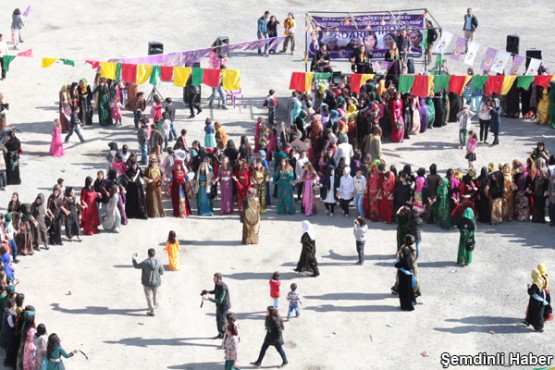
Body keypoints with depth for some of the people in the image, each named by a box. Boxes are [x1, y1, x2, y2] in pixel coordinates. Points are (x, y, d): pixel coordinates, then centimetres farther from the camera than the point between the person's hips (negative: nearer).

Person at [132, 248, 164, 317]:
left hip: (147, 283, -3)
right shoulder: (158, 262, -18)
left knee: (149, 296, 12)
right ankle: (155, 305, 50)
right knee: (155, 294, 27)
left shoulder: (146, 262, -28)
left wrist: (134, 258, 5)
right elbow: (162, 272, -7)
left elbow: (136, 266, -12)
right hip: (156, 282, 3)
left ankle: (151, 311, 18)